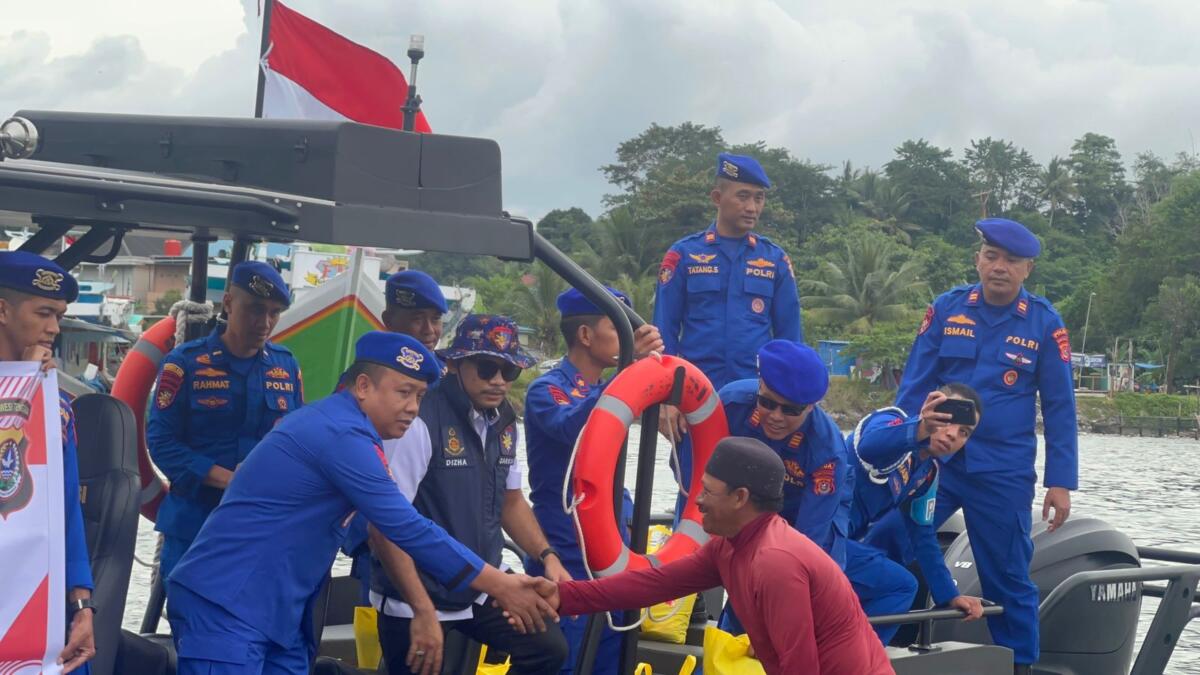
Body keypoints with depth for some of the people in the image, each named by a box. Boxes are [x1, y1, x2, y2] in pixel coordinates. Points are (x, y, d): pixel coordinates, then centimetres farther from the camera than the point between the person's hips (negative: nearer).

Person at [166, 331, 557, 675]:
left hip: (275, 613, 10)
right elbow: (408, 531, -20)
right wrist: (500, 587, -15)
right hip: (224, 606, -10)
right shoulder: (342, 435, -17)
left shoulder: (328, 422, 15)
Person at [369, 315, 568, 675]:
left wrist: (547, 557, 5)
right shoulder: (420, 420, -21)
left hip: (480, 591, 7)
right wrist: (422, 610, -23)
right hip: (415, 599, -7)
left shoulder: (503, 421, 3)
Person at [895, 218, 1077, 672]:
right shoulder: (946, 310, 2)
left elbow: (1060, 408, 2)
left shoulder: (1044, 324, -1)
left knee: (1007, 579, 5)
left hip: (1005, 475, -1)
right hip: (933, 460, 1)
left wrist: (1061, 482, -2)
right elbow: (913, 388, 5)